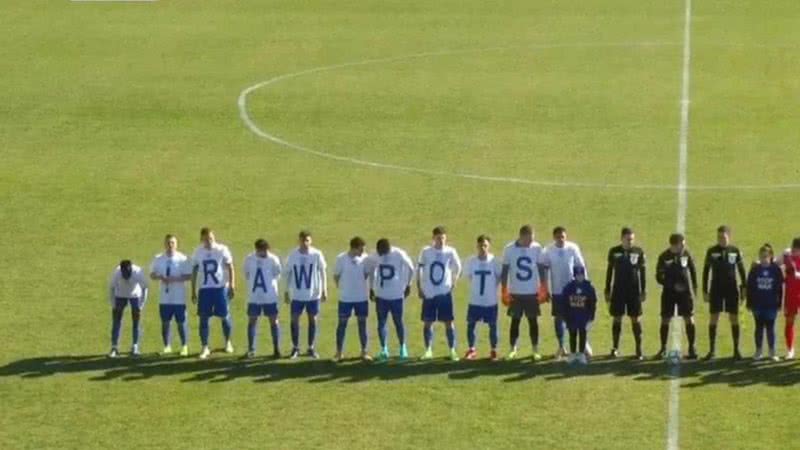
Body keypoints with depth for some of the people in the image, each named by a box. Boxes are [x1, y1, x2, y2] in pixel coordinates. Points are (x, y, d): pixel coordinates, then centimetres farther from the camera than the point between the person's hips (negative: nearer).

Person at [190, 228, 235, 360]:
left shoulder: (222, 250, -4)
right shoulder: (198, 252, 3)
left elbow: (230, 268, -1)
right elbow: (194, 272, 10)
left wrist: (232, 286, -9)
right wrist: (193, 291, 9)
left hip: (221, 287, -2)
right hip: (204, 289, 2)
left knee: (225, 316, 3)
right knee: (204, 318, -2)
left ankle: (228, 342, 25)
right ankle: (205, 348, 4)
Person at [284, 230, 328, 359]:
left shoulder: (317, 254, -6)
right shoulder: (293, 255, -4)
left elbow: (323, 272, 0)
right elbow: (287, 273, 4)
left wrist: (324, 290, -4)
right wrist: (286, 291, 3)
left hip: (313, 294, 0)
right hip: (297, 294, 0)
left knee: (313, 319, 7)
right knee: (295, 319, -1)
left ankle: (311, 348, 17)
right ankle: (295, 348, 10)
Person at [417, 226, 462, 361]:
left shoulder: (450, 252, -2)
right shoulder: (426, 252, -1)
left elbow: (457, 268, 11)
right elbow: (419, 270, 5)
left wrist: (453, 283, 4)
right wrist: (419, 288, 2)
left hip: (445, 292, -1)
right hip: (428, 293, 1)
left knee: (448, 322, -1)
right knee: (427, 322, 3)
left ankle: (452, 350, 5)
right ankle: (428, 350, 13)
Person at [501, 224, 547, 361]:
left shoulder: (537, 248, -3)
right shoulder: (509, 249, -6)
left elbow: (541, 270, 3)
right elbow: (505, 271, -1)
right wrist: (504, 292, -5)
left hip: (532, 292, 1)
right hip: (515, 293, -1)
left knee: (533, 320, 4)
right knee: (515, 320, 4)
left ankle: (535, 349, 10)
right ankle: (513, 349, 12)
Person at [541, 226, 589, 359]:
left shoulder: (573, 248, -7)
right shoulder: (548, 250, -4)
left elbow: (581, 267, -1)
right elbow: (544, 269, 4)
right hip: (557, 290, 1)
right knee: (558, 318, 6)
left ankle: (584, 342, 17)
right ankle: (561, 347, 17)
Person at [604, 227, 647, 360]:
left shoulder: (639, 252, 0)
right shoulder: (614, 252, 0)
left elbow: (643, 271, 4)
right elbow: (609, 271, 7)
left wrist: (644, 290, 1)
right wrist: (607, 290, 6)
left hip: (634, 290, 0)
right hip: (618, 290, 0)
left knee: (636, 319, 1)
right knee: (617, 319, 3)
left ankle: (639, 349, 4)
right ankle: (615, 348, 10)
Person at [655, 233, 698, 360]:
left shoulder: (686, 254, -2)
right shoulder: (664, 257, -8)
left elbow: (693, 270, 10)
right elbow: (659, 277, -6)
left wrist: (694, 287, 9)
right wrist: (673, 285, -17)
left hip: (685, 291, 1)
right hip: (669, 292, -1)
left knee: (689, 319, -1)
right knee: (665, 320, 0)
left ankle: (692, 348, 7)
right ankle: (663, 349, 11)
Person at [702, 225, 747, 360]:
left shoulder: (735, 251, 1)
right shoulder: (711, 251, 1)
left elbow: (742, 270, 7)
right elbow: (706, 271, 4)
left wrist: (743, 289, 2)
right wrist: (705, 290, 1)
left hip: (732, 289, 0)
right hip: (716, 288, 0)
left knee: (734, 318, 2)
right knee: (713, 318, -1)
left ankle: (736, 349, 8)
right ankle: (712, 350, 5)